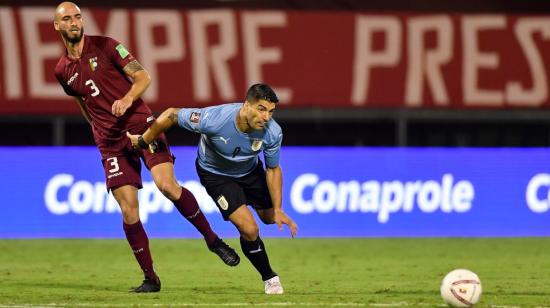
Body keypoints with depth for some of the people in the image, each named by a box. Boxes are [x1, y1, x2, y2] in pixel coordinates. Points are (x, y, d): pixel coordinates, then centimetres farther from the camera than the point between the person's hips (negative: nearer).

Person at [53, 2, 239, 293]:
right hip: (111, 143, 3)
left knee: (167, 185, -21)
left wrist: (128, 99, -22)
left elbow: (142, 77, -3)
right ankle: (150, 278, 4)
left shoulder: (105, 46, 0)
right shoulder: (62, 70, 11)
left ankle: (212, 239, -4)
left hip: (141, 125, -3)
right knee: (129, 211, -6)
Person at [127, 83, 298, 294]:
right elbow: (172, 115, -25)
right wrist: (143, 142, -13)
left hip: (251, 170, 4)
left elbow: (273, 169, -11)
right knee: (249, 230, -16)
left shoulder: (273, 132, -30)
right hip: (215, 173, -4)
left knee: (270, 218, 20)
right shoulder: (214, 119, -41)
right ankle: (269, 278, 9)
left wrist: (278, 210, -13)